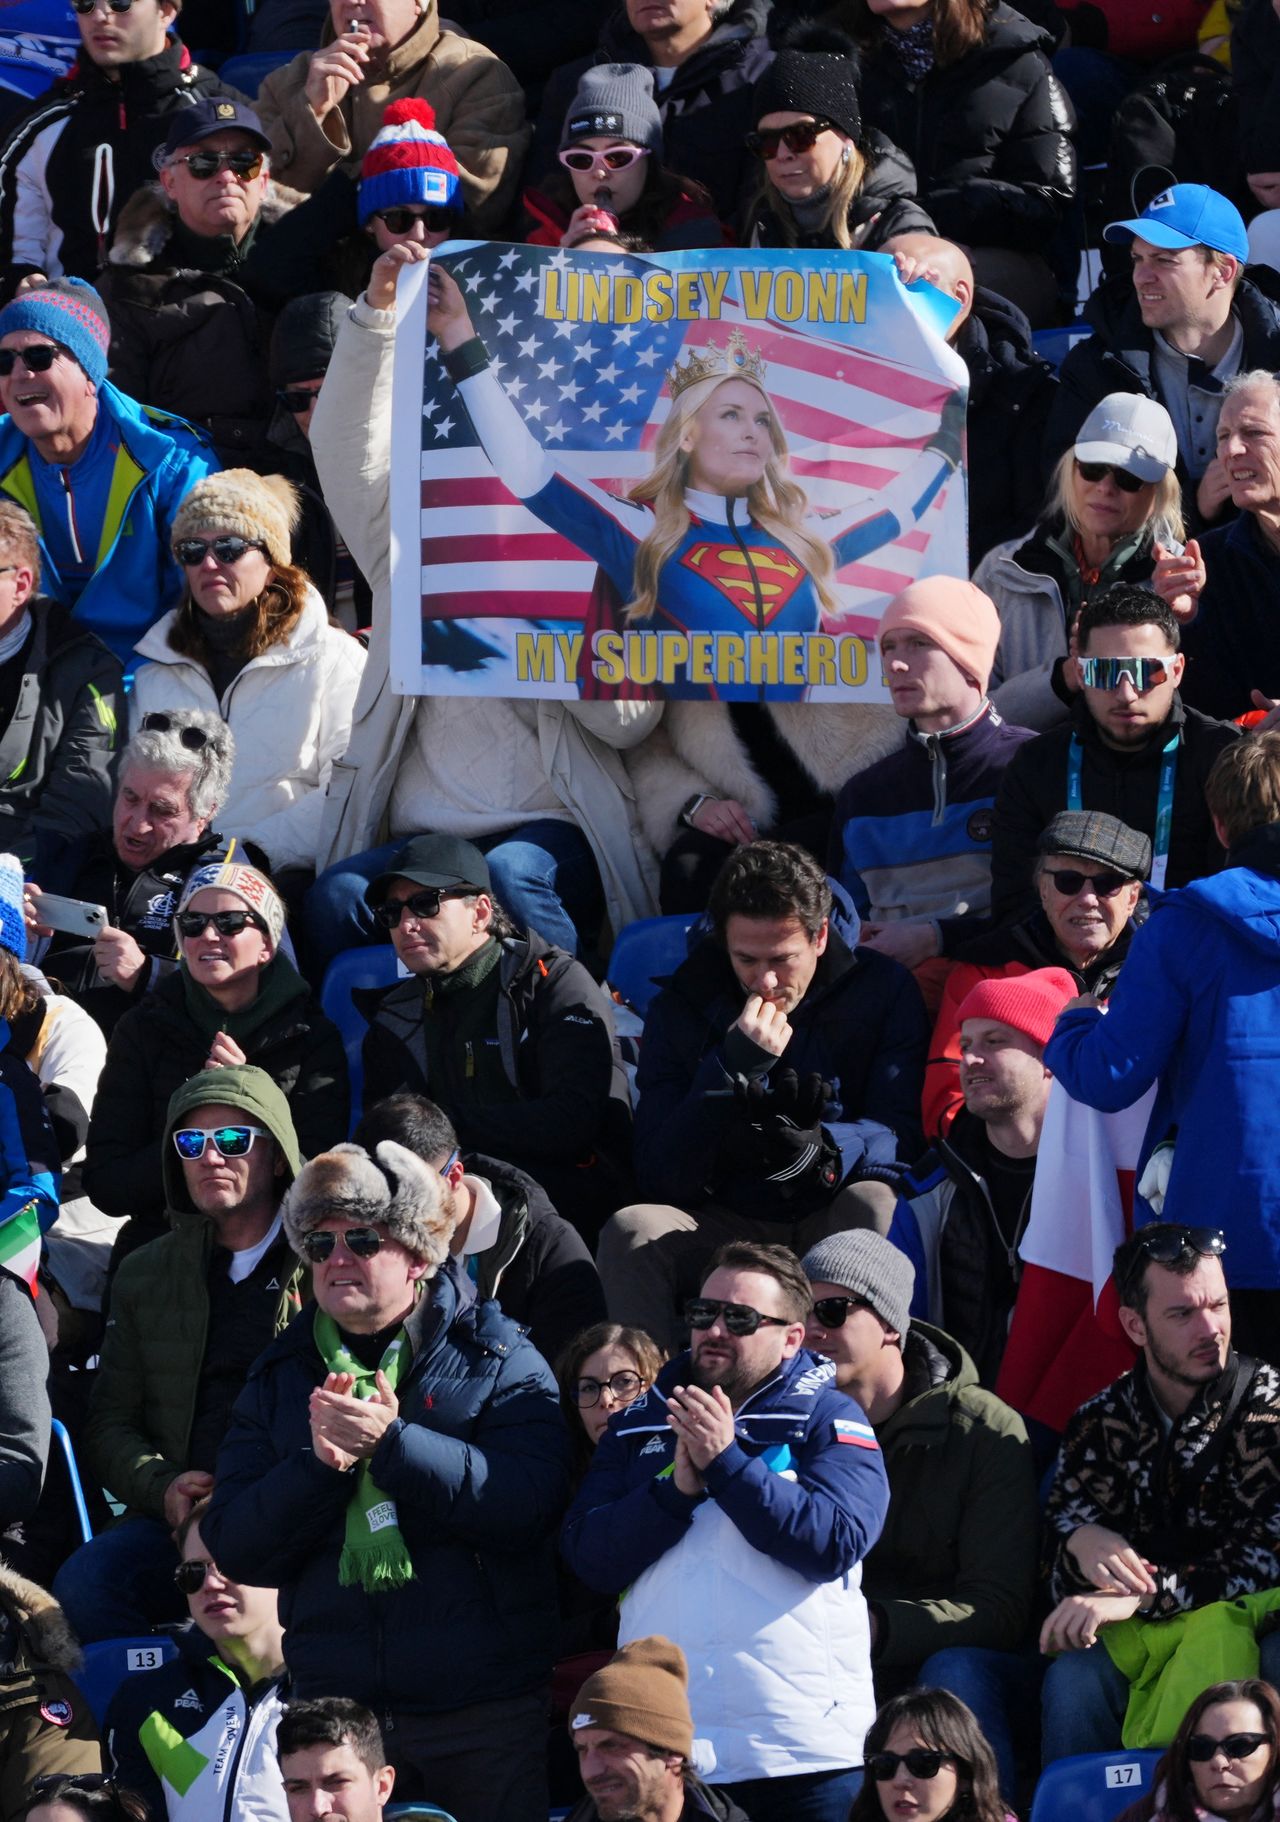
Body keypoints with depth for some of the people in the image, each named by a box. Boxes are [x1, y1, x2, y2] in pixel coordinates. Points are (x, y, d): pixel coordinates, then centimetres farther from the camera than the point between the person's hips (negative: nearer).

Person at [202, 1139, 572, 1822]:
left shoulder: (497, 1357, 2)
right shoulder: (282, 1377, 12)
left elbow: (529, 1502, -15)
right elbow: (231, 1545, 2)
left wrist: (392, 1443, -23)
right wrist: (321, 1462, -14)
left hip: (486, 1713, -3)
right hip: (335, 1707, 3)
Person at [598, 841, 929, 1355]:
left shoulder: (881, 989, -1)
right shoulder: (682, 1007, 1)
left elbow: (900, 1133, -10)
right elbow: (660, 1177, -6)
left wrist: (818, 1148, -31)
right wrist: (734, 1068, -19)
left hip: (836, 1232, -1)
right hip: (726, 1230, 2)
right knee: (633, 1229, -28)